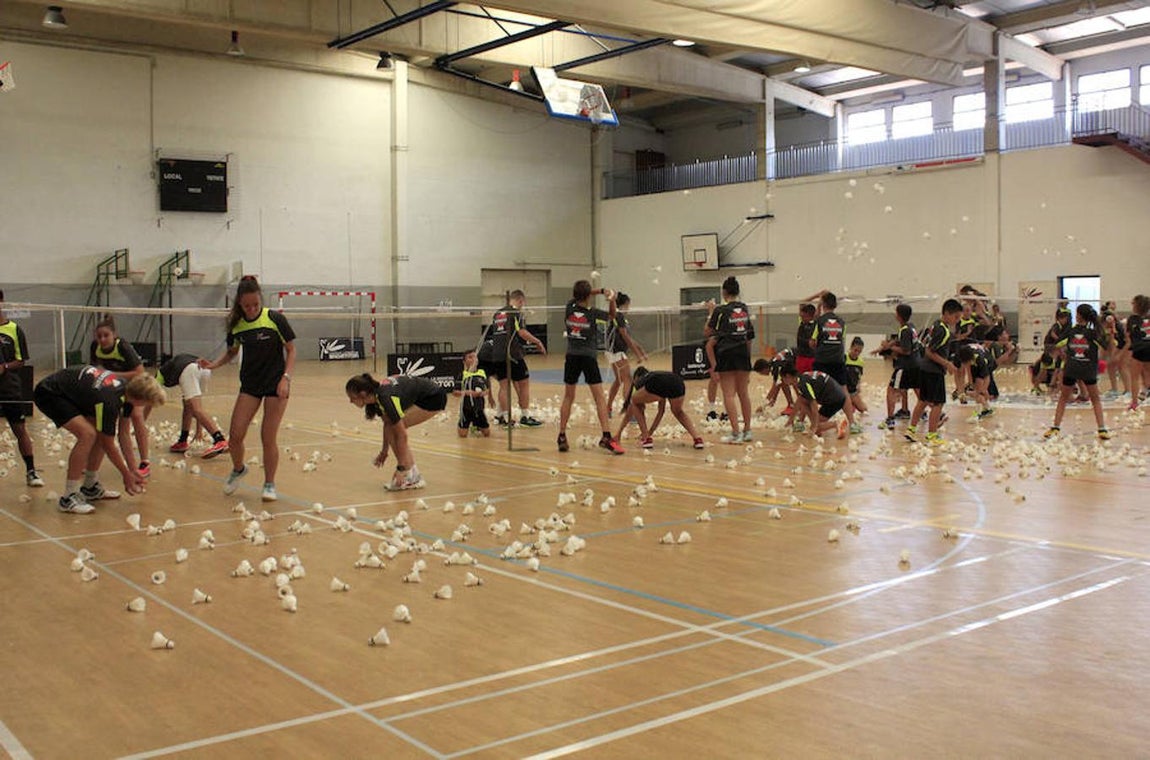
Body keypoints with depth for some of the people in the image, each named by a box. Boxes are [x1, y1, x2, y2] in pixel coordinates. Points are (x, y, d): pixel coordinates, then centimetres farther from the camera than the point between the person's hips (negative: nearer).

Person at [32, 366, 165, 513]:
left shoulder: (126, 387, -7)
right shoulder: (109, 402, -32)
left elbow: (123, 435, 3)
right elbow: (108, 446, -19)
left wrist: (132, 469, 5)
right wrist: (126, 475, -7)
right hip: (49, 394, -10)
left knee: (102, 433, 6)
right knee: (87, 434, -25)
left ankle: (90, 488, 18)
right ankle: (69, 498, -17)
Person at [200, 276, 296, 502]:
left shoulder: (275, 319, -11)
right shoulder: (236, 324, 0)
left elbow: (291, 350, -4)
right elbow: (232, 351, 16)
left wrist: (286, 377, -15)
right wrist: (214, 364, -2)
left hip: (275, 384, -3)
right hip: (249, 384, 4)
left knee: (268, 438, -5)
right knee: (235, 436, -4)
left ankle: (269, 484, 14)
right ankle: (238, 469, 27)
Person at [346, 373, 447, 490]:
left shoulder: (386, 398, -29)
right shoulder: (376, 394, -4)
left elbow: (402, 435, -25)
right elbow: (387, 424, 12)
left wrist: (401, 468, -22)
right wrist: (384, 450, 19)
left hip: (434, 397, -9)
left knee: (395, 428, -14)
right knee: (392, 427, 3)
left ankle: (411, 478, -6)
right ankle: (414, 475, 7)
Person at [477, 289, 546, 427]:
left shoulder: (498, 313, 16)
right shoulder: (516, 312, -5)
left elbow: (489, 334, 19)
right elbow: (521, 332, -16)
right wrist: (537, 342, -7)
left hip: (497, 354, 7)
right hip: (512, 353, -7)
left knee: (504, 384, 12)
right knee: (524, 383, 4)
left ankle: (504, 416, 11)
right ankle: (525, 416, 6)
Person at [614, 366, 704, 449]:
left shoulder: (640, 381, 36)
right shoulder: (657, 375, 44)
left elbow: (629, 412, 40)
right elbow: (661, 410, 47)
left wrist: (619, 433, 49)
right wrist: (650, 431, 55)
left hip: (656, 386, -4)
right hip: (678, 383, 4)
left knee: (635, 403, 27)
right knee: (678, 412, 35)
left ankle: (646, 439, 19)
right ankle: (697, 438, 15)